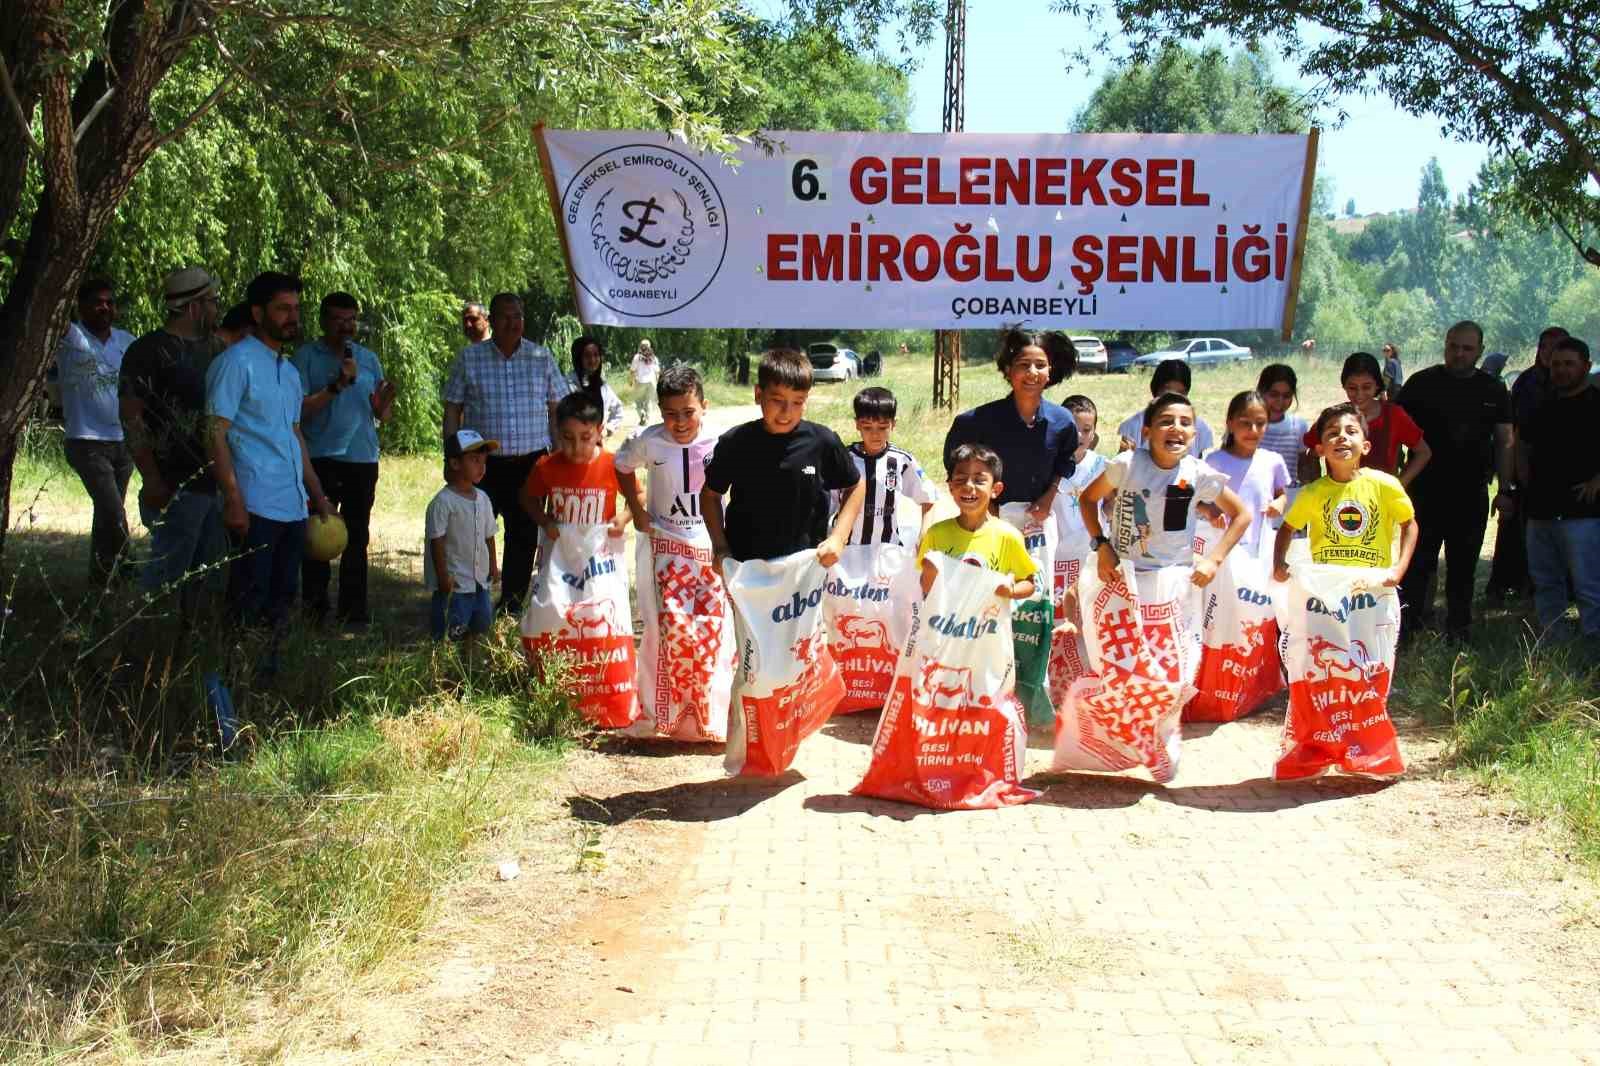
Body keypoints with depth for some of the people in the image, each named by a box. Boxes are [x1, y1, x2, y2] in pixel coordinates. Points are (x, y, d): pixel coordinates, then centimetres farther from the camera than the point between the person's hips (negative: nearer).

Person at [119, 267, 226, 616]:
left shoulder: (212, 348, 15)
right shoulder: (148, 351, -7)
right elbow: (132, 417, -11)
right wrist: (152, 481, -17)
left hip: (219, 482, 8)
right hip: (177, 488, -8)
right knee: (167, 574, -6)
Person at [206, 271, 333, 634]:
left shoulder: (289, 371, 19)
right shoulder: (236, 362, -7)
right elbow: (217, 433, -12)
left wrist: (318, 496, 20)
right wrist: (233, 500, -20)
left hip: (294, 507, 8)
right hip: (256, 508, -8)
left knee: (280, 605, 10)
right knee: (250, 606, -7)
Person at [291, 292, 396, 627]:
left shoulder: (368, 358, 12)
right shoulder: (306, 357, 0)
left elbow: (382, 416, 13)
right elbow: (300, 409, -10)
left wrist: (383, 405, -10)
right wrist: (337, 386, -18)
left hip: (363, 458, 4)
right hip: (320, 459, -3)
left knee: (357, 536, 6)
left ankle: (353, 608, 12)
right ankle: (314, 608, 8)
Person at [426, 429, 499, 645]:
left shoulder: (482, 498, 7)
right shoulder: (443, 502, -15)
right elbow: (437, 541, -14)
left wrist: (493, 565, 16)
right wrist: (443, 576, -16)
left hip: (480, 578, 7)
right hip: (454, 580, -7)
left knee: (482, 623, 11)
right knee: (452, 628, -5)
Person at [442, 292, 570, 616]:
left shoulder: (541, 357, 6)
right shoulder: (469, 358, 2)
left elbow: (556, 409, 10)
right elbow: (453, 409, 5)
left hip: (531, 463, 2)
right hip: (483, 463, -2)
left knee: (524, 534, 7)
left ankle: (513, 601, 19)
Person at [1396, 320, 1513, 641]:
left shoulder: (1493, 391, 7)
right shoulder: (1422, 383, 0)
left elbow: (1505, 443, 9)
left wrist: (1506, 488, 2)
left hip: (1471, 495, 2)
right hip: (1425, 491, -2)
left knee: (1463, 567, 10)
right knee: (1417, 564, -3)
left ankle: (1459, 630, 19)